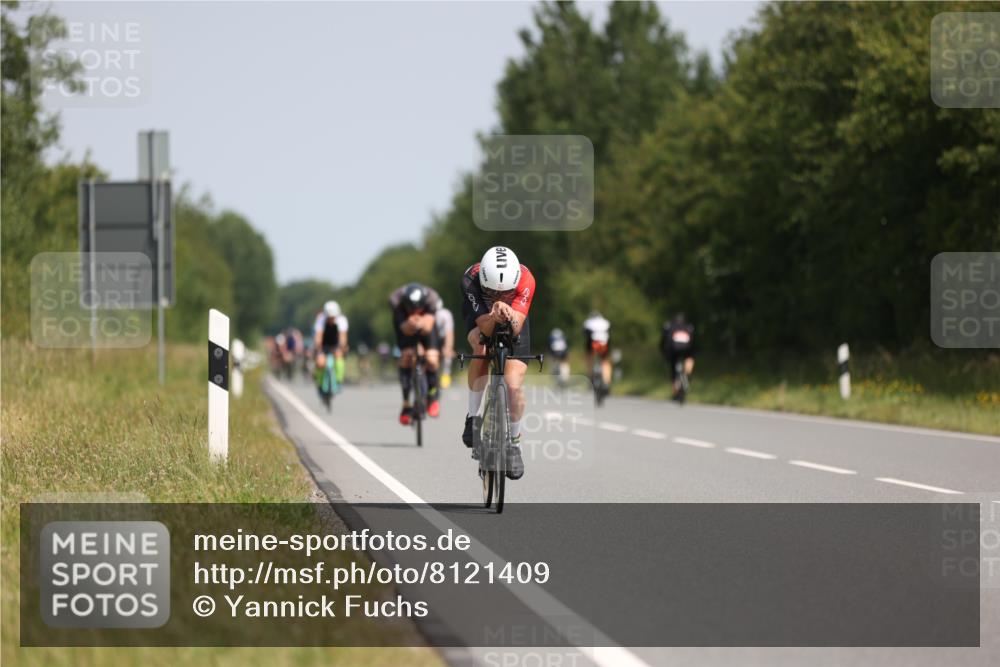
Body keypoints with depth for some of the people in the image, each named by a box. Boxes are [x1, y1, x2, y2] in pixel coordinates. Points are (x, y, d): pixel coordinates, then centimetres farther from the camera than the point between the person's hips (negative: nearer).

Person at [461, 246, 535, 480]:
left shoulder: (525, 279, -36)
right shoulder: (471, 279, -37)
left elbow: (516, 328, -40)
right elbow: (486, 328, -39)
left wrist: (510, 316, -61)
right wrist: (494, 316, -60)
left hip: (513, 324, 0)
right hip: (480, 317, 0)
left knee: (514, 384, -14)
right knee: (482, 346, -34)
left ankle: (514, 443, 10)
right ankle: (473, 417, -18)